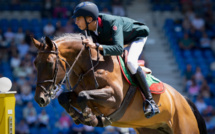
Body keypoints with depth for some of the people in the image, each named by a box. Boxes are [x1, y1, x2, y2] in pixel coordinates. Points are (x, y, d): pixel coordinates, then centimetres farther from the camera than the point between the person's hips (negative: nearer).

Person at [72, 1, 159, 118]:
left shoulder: (113, 22, -43)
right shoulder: (90, 27, -22)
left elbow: (119, 49, -53)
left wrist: (97, 46, -60)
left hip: (137, 35, -8)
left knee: (130, 61, -33)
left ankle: (150, 101, -26)